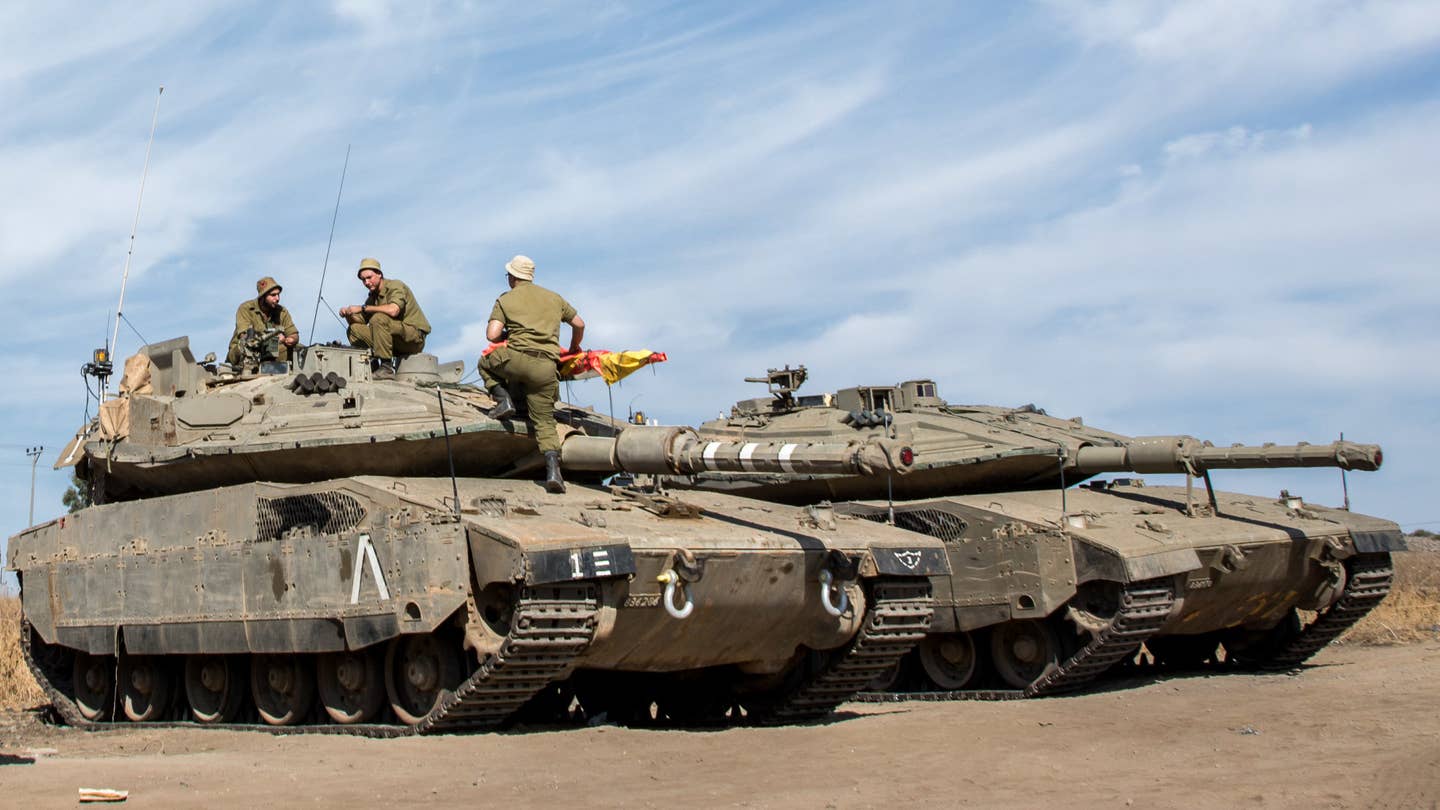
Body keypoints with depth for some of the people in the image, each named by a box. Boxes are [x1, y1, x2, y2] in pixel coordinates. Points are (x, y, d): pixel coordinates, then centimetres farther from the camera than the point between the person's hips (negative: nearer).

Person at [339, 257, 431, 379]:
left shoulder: (396, 286, -10)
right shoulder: (373, 296, 14)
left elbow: (393, 310, -31)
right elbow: (359, 321, 14)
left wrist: (363, 308, -24)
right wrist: (348, 314, -9)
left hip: (414, 338, -8)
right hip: (397, 344, 8)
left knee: (379, 318, -31)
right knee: (354, 330, 0)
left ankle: (386, 368, -29)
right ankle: (371, 367, -5)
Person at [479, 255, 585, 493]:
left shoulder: (506, 300, 9)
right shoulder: (554, 298, 20)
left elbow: (492, 335, -2)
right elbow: (579, 324, 28)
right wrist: (573, 349, 46)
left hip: (518, 359, -3)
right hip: (547, 368, 3)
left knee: (485, 363, 29)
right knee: (545, 422, 8)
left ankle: (503, 399, 7)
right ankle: (553, 471, -9)